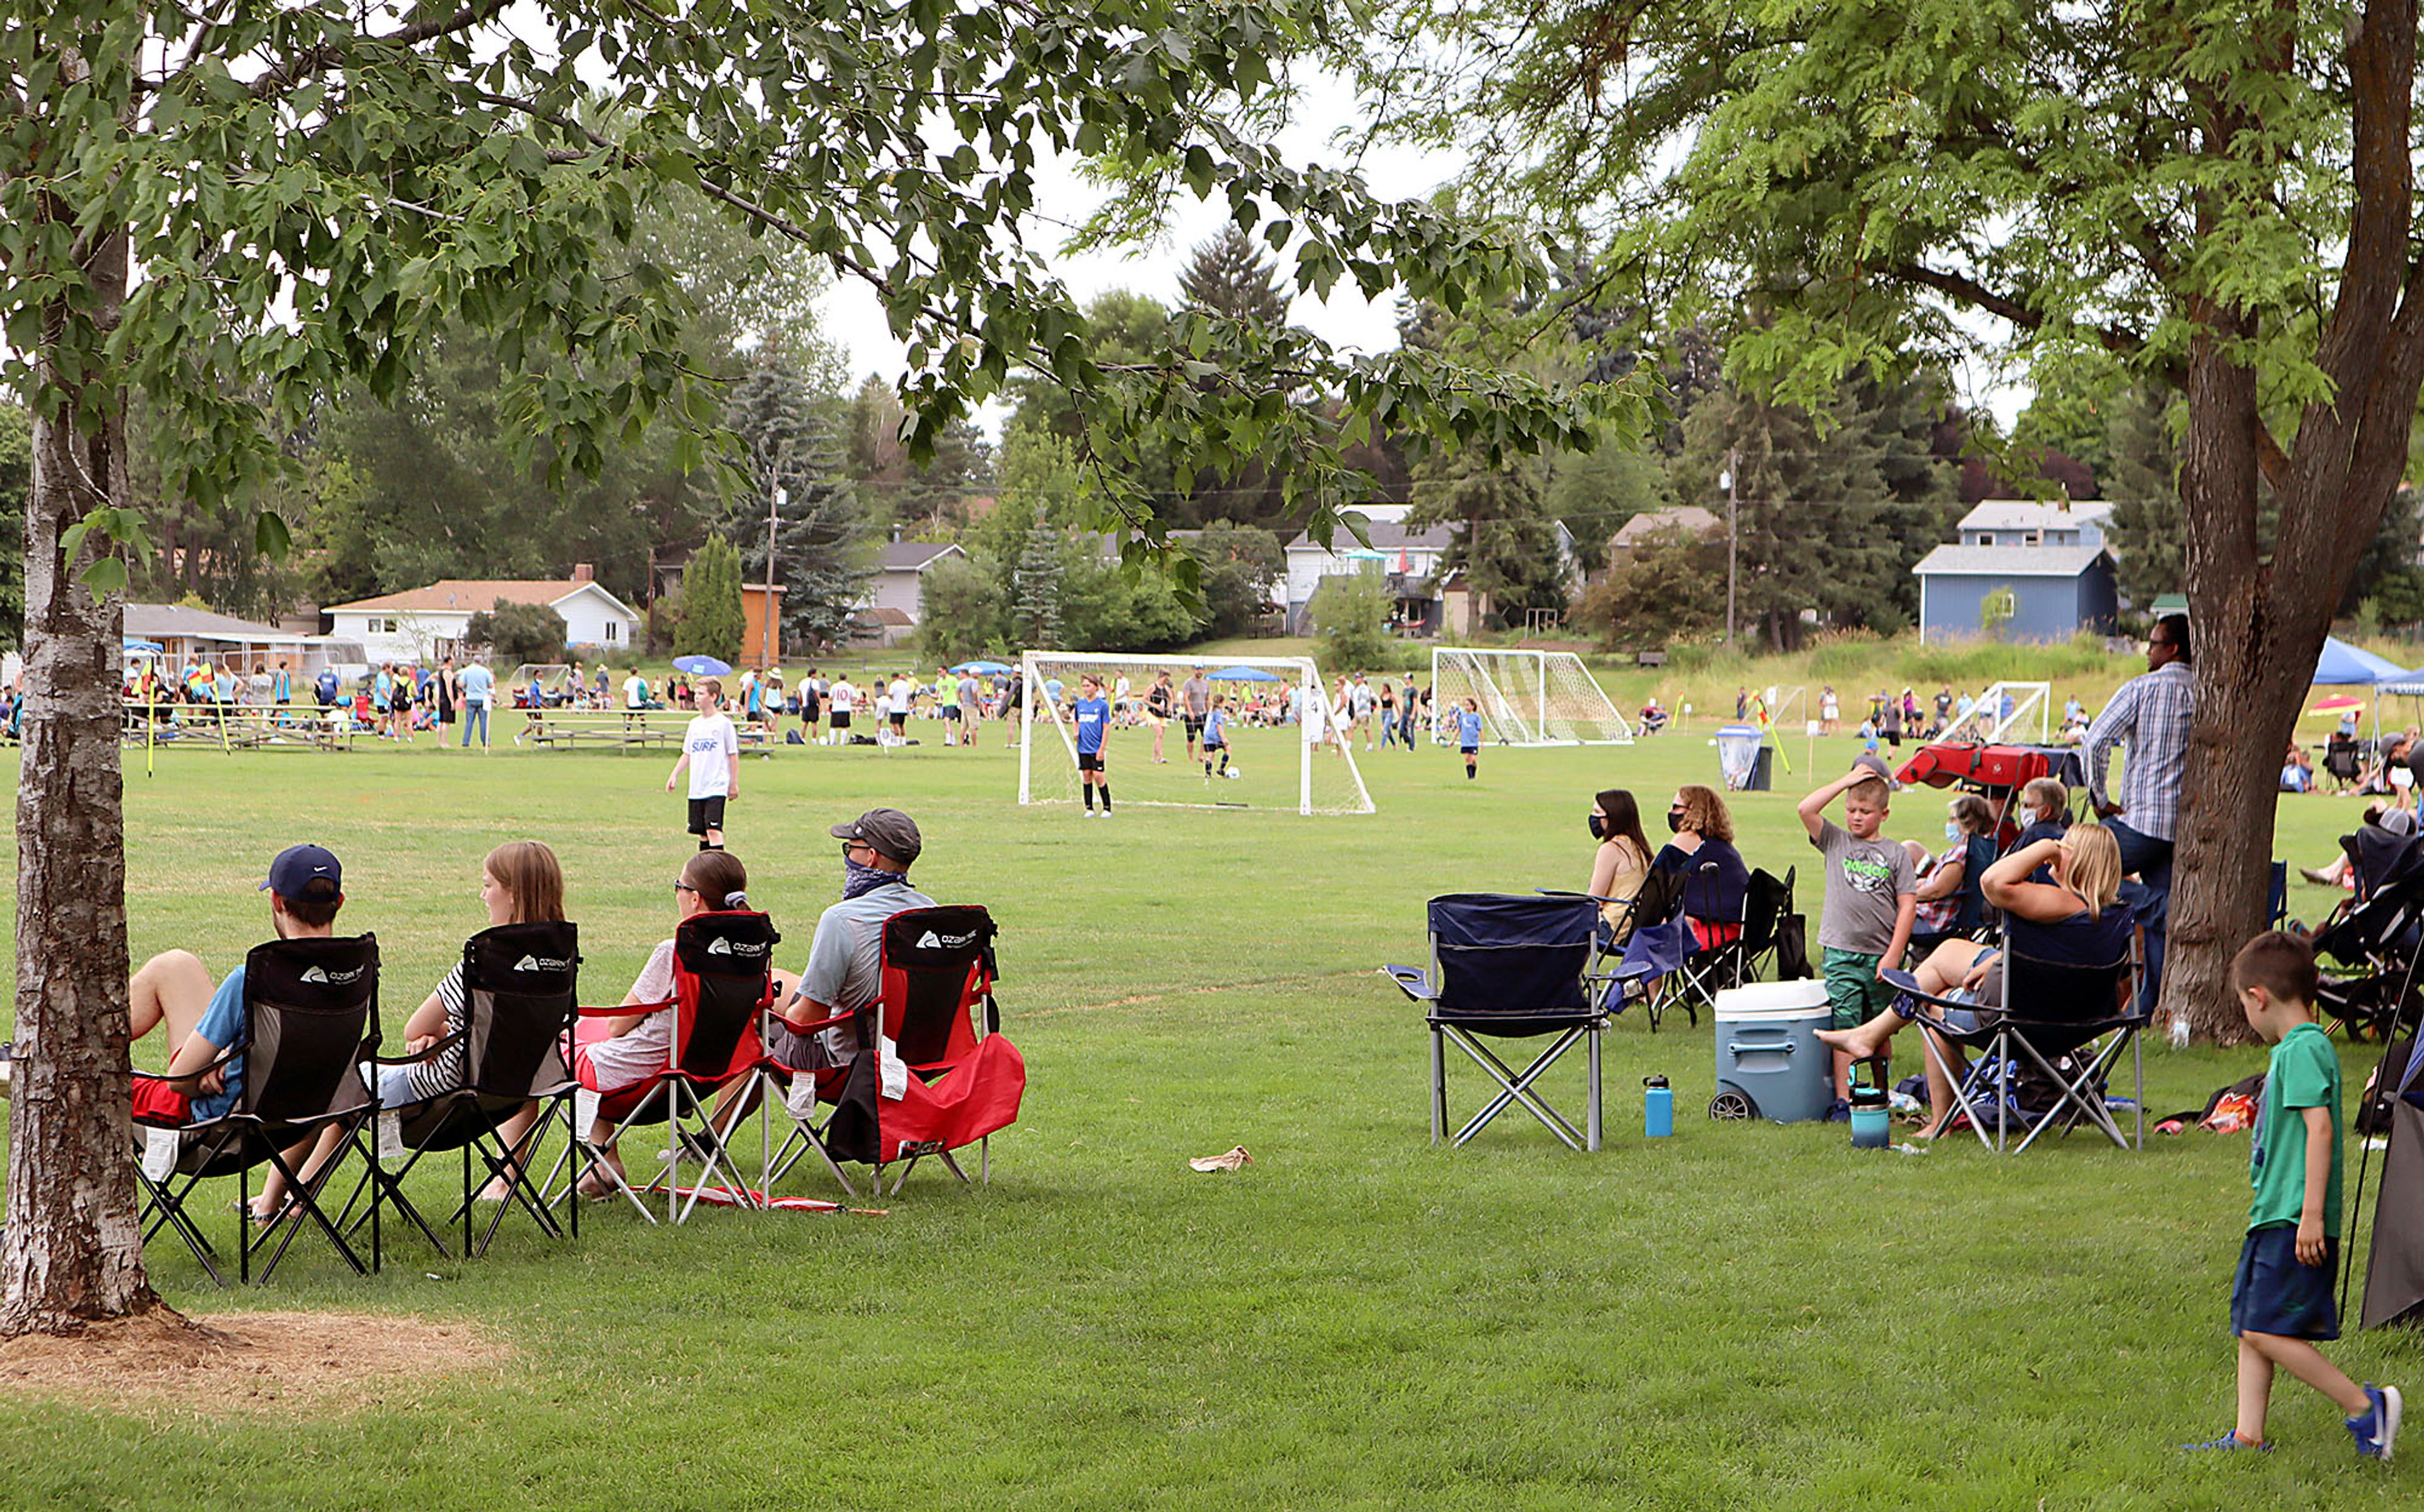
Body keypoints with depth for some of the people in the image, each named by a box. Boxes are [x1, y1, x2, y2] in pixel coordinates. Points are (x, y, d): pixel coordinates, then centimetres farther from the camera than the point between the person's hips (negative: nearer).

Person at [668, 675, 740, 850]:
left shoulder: (724, 723, -5)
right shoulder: (695, 724, 12)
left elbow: (733, 756, -2)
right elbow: (687, 754, 18)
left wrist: (734, 784, -2)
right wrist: (674, 775, 8)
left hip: (717, 787, -6)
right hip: (696, 789, 6)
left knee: (713, 829, -15)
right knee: (701, 832, 9)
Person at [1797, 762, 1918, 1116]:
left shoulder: (1896, 854, 6)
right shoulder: (1835, 841, 9)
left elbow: (1908, 905, 2)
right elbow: (1806, 809, -6)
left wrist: (1893, 955, -7)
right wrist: (1846, 781, -2)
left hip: (1881, 954, 1)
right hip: (1840, 953, 0)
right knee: (1844, 1027, -7)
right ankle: (1842, 1100, -9)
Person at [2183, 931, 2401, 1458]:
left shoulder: (2303, 1050, -14)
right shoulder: (2293, 1048, 17)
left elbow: (2320, 1128, -22)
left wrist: (2312, 1214, -25)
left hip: (2294, 1222, -10)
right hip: (2273, 1216, 10)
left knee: (2265, 1331, -12)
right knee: (2249, 1327, 10)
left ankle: (2365, 1406, -7)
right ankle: (2248, 1437, 12)